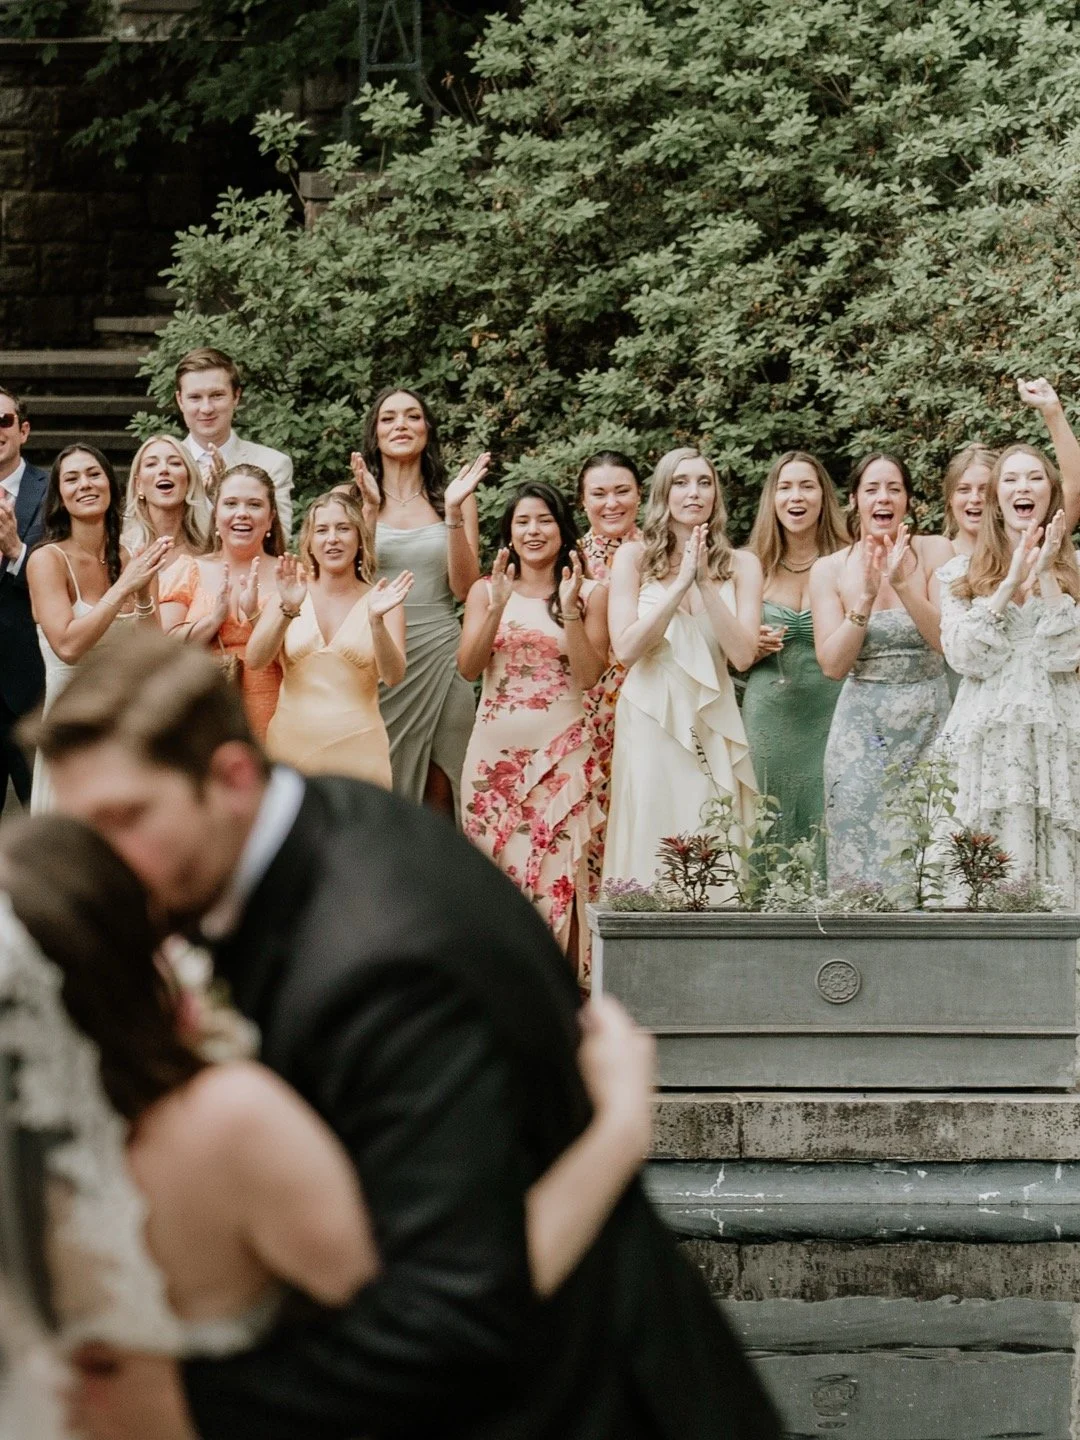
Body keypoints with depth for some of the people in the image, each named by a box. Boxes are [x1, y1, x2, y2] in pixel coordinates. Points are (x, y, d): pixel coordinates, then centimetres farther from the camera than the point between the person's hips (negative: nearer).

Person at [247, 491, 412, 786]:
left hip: (357, 750, -1)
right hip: (291, 745, 1)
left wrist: (377, 621, -24)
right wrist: (287, 609, -19)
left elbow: (393, 676, -8)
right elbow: (254, 661, -5)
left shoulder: (380, 601, 2)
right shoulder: (289, 594, 6)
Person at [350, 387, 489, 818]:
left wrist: (454, 513, -11)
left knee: (438, 792, -1)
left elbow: (464, 587, -2)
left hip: (439, 655, 0)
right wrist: (370, 510, -15)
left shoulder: (453, 497, 6)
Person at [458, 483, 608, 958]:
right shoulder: (486, 591, 8)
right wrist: (498, 606, -13)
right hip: (495, 752, 2)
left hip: (562, 753, -2)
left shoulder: (590, 594, 4)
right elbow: (468, 668, -3)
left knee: (556, 874, -7)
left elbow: (590, 676, -5)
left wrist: (570, 609, -14)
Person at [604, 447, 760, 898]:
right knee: (651, 844, -2)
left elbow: (742, 655, -5)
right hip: (649, 720, -1)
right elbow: (625, 650, -8)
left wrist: (706, 583, -13)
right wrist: (680, 584, -13)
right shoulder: (634, 557, 1)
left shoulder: (740, 564, 5)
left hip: (712, 723, 1)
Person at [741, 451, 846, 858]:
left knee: (828, 829, -3)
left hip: (830, 714, -2)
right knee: (769, 831, 3)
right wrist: (755, 648, -6)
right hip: (769, 714, 2)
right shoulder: (754, 567, 7)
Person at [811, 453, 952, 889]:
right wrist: (866, 597, -18)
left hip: (928, 723, 0)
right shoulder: (830, 569, 1)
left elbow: (948, 641, -11)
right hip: (862, 731, 0)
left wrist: (903, 584, -22)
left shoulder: (934, 552, -2)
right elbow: (833, 664, -7)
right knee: (863, 858, -2)